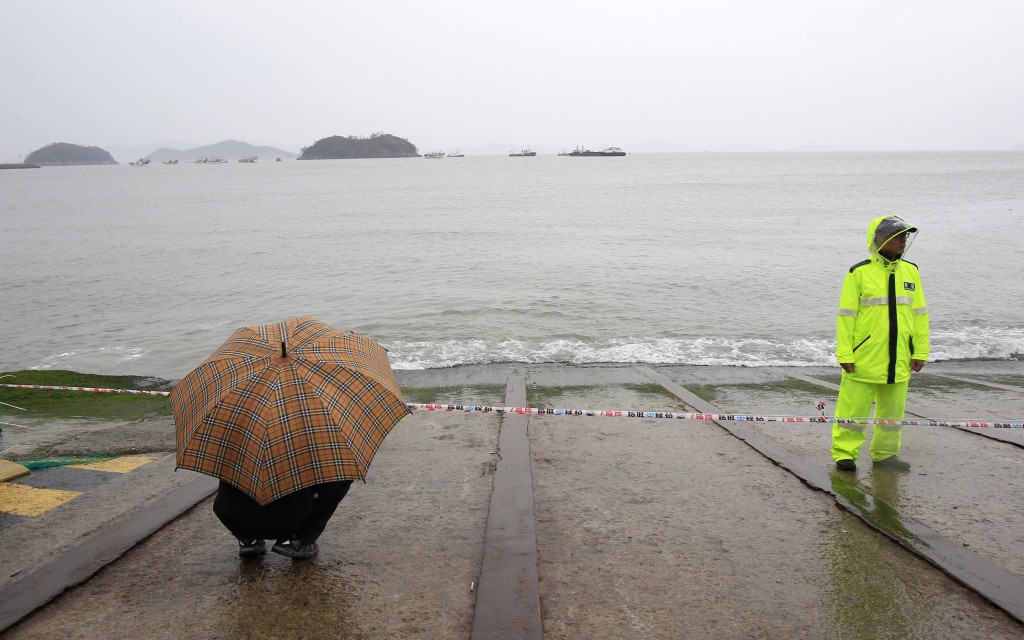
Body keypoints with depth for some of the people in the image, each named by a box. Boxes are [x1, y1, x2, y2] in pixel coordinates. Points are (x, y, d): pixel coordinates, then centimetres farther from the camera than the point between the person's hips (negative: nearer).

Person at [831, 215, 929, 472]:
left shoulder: (910, 272, 8)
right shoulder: (859, 273, -7)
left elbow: (919, 314, 12)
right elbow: (846, 316, -8)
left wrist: (920, 352, 8)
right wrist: (845, 354, -11)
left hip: (899, 361, 5)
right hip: (864, 360, -5)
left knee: (893, 410, 15)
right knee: (854, 408, -1)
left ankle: (885, 454, 29)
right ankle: (844, 453, 11)